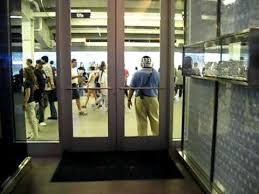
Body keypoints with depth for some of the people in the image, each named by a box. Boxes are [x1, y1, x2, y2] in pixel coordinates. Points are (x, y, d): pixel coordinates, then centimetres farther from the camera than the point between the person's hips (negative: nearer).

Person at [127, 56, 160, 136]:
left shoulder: (137, 74, -4)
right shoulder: (156, 73, 1)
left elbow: (132, 88, -4)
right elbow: (159, 87, 7)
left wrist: (129, 99, 5)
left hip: (140, 99, -1)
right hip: (153, 99, 1)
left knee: (141, 121, 6)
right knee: (155, 120, 10)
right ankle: (157, 135, 20)